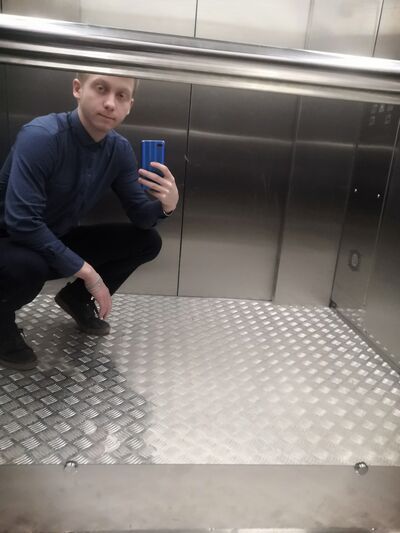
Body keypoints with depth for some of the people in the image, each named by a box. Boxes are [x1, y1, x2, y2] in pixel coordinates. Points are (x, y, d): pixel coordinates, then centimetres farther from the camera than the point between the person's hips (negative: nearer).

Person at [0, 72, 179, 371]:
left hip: (58, 242, 6)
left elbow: (140, 217, -5)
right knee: (27, 267, -40)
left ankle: (77, 299, 13)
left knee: (147, 242, -4)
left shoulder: (120, 149, -8)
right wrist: (86, 271, -31)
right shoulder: (42, 137, -27)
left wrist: (167, 204, -28)